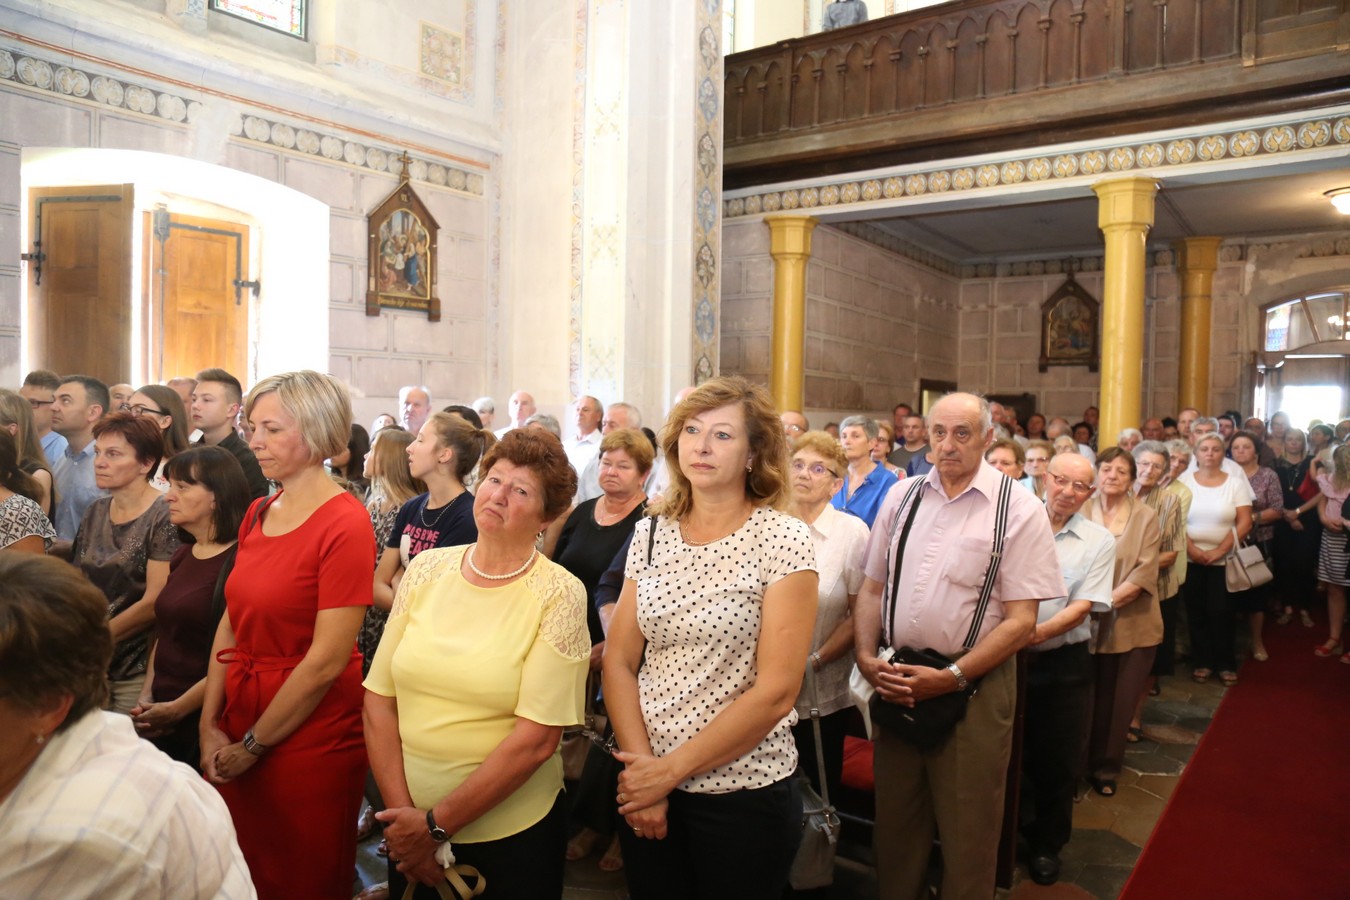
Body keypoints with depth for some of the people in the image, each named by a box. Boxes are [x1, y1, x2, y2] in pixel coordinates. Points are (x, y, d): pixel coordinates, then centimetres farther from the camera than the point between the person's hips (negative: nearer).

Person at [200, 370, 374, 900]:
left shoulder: (345, 524, -18)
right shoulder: (257, 514, 5)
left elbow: (328, 659, -19)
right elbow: (230, 623, 7)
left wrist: (253, 745, -10)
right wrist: (210, 726, -1)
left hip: (308, 736, -6)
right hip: (238, 730, 6)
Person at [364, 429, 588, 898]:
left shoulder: (560, 594, -14)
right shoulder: (425, 569, -3)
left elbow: (535, 740, -17)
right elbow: (379, 699, -2)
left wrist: (436, 824, -14)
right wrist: (402, 810, -9)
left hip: (512, 835, -3)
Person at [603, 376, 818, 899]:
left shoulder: (783, 540, -13)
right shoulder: (650, 534, 1)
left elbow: (776, 693, -16)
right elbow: (618, 661, 1)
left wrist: (671, 768, -13)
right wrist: (640, 766, -11)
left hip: (742, 790, -4)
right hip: (645, 785, 4)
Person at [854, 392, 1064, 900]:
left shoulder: (1019, 510, -7)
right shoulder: (901, 499, 4)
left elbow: (1021, 620, -10)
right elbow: (872, 589, 9)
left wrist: (952, 678, -17)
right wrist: (867, 657, -6)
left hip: (974, 686, -3)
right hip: (895, 682, 4)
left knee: (966, 830, 12)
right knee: (894, 818, 17)